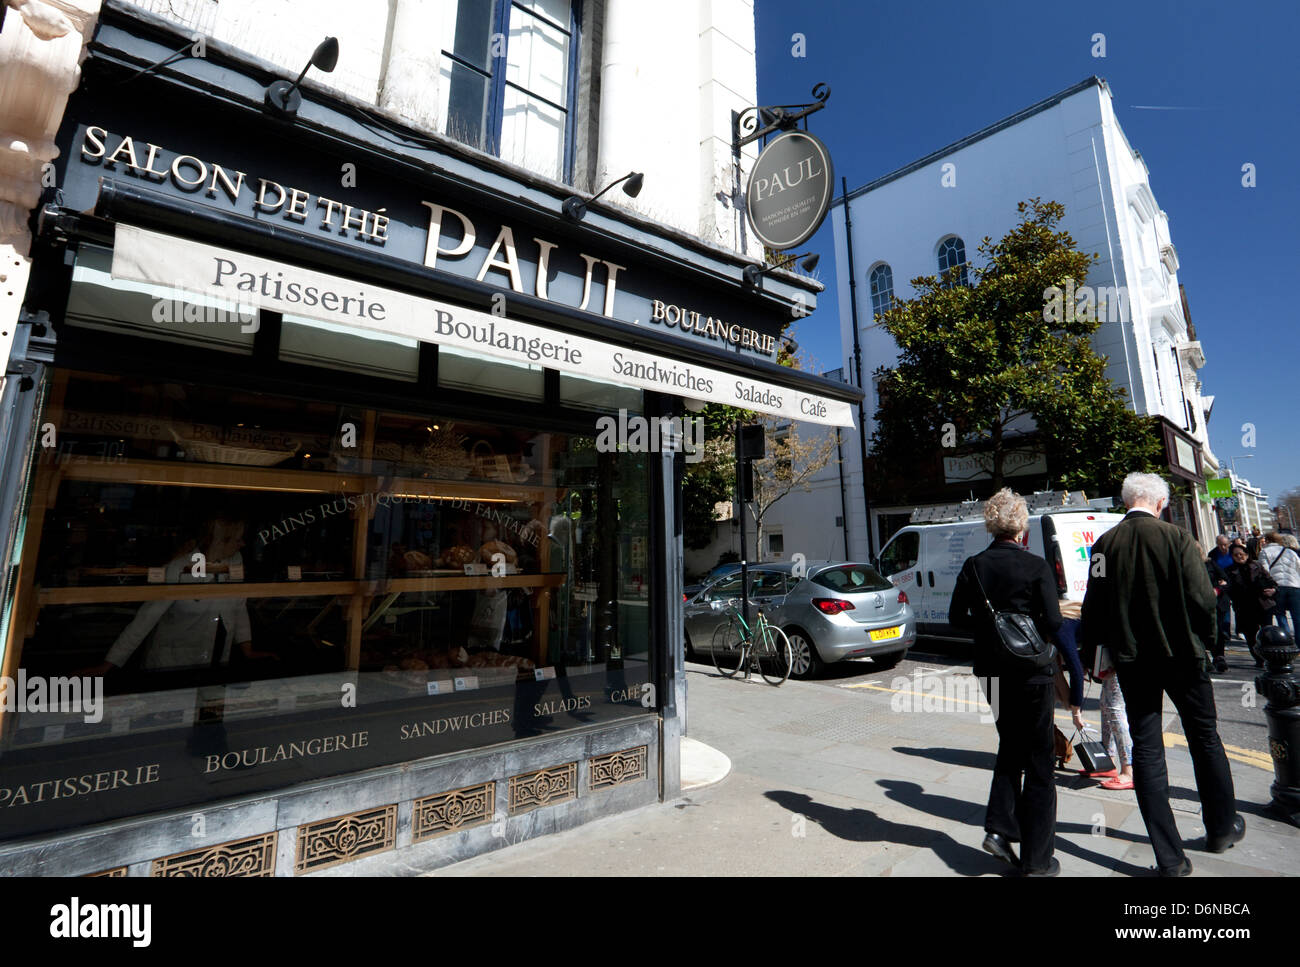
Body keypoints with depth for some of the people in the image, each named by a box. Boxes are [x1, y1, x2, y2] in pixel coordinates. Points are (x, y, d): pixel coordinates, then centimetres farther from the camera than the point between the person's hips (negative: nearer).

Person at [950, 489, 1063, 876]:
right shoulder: (1036, 566, -13)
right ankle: (1036, 859, 19)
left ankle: (999, 828, 20)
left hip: (992, 668, 4)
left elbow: (957, 616, 1)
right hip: (1031, 670, -4)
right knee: (1038, 760, 10)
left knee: (1010, 746, 24)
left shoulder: (973, 565, -3)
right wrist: (1035, 632, 5)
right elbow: (1053, 622, -15)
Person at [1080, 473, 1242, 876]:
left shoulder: (1104, 545, -5)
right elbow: (1201, 598, -12)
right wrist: (1203, 640, 6)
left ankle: (1170, 858, 14)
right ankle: (1222, 828, 39)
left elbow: (1093, 608, -3)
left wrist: (1092, 654, 8)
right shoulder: (1177, 538, -11)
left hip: (1131, 661, 1)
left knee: (1146, 751, 8)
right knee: (1205, 739, 21)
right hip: (1181, 655, -1)